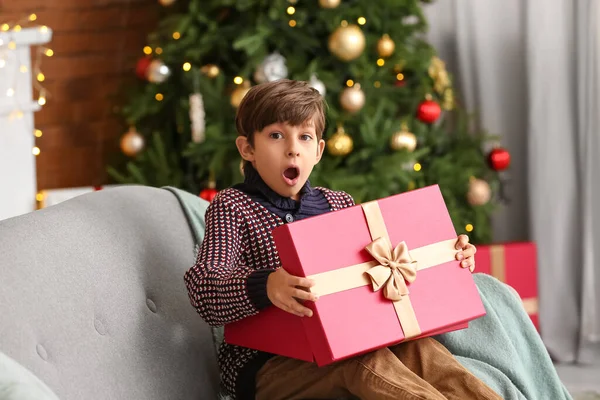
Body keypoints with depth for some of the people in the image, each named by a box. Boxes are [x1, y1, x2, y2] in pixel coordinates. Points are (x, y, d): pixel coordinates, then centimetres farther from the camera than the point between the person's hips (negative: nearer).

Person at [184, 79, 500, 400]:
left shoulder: (337, 204, 17)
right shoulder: (232, 207, -1)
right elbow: (205, 290, -17)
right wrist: (265, 287, -38)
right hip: (265, 363, -5)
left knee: (415, 346, -23)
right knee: (364, 360, -32)